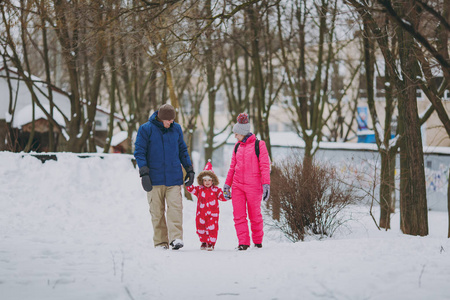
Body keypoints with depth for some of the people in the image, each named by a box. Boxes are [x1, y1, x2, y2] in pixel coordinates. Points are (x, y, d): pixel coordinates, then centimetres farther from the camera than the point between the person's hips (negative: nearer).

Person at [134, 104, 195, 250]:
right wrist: (144, 173, -11)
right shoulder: (146, 129, -2)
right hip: (155, 177, -2)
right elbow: (139, 152, -3)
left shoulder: (176, 129, 9)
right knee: (157, 211, 1)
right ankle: (160, 241, 7)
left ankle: (176, 238, -18)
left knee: (175, 207, -13)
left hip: (174, 177, 2)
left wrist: (189, 170, 16)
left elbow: (182, 150, 20)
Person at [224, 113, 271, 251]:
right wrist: (227, 184, 17)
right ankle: (243, 242, -2)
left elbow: (265, 166, -6)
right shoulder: (237, 146, 14)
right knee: (239, 215, -4)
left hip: (253, 186, -5)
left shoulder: (258, 145, -2)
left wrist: (266, 184, -13)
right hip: (237, 186, 5)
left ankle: (258, 241, 19)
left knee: (255, 215, 2)